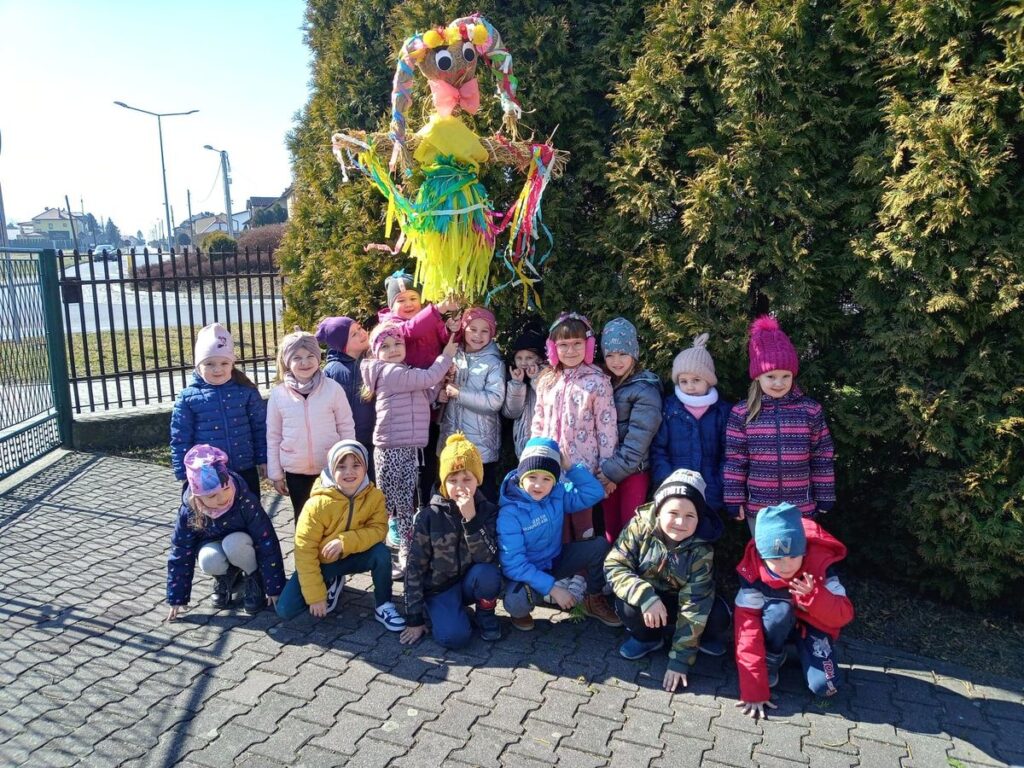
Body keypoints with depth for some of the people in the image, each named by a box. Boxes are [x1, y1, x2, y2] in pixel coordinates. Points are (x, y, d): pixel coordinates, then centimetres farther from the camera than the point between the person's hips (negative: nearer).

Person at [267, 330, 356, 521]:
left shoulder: (333, 388, -8)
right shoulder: (278, 394, -4)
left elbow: (347, 429, -1)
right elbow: (273, 437, 3)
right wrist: (275, 474, 5)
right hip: (295, 471, 1)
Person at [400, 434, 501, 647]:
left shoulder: (488, 510, -9)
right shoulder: (430, 515, -12)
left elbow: (489, 558, -22)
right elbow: (415, 567, -9)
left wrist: (471, 518, -33)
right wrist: (414, 618, -9)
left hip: (472, 581, 2)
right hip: (439, 587, -2)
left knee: (487, 573, -32)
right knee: (454, 636, -27)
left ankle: (485, 614, -1)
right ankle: (440, 611, 7)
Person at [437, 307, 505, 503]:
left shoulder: (494, 363, -7)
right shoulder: (452, 357, 7)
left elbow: (495, 400, -18)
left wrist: (459, 394, -17)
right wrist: (439, 394, -3)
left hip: (481, 443, -5)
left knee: (485, 495, 4)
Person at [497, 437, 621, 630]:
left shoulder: (558, 493, -9)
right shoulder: (509, 513, -26)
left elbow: (594, 493, -6)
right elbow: (513, 562, -27)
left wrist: (570, 467, -17)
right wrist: (552, 587, -30)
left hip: (555, 560, 6)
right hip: (525, 570, -5)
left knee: (599, 545, -12)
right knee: (516, 602, -38)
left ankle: (593, 599, 10)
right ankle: (521, 611, 2)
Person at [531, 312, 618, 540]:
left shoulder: (597, 382, -9)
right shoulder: (546, 381, 6)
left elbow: (607, 428, -8)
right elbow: (538, 423, 12)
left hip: (583, 468, -4)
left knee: (582, 523, 6)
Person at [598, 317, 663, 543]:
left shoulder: (646, 390, -11)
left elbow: (638, 439, -16)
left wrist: (613, 471, -15)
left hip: (633, 471, -5)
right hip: (607, 469, 5)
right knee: (611, 527, 14)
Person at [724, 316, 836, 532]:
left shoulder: (811, 410, -4)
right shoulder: (742, 413, -5)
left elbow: (822, 457, 1)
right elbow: (735, 459, -1)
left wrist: (824, 498, 3)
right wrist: (734, 500, -2)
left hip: (801, 507, 0)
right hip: (758, 507, 0)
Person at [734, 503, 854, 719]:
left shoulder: (821, 563, -28)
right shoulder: (752, 571, -30)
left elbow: (844, 615, -24)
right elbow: (748, 627, -30)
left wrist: (814, 596, -46)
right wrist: (754, 691, -33)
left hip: (812, 624, 0)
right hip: (775, 626, 0)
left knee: (823, 686, -23)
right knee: (779, 610, -35)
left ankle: (801, 652, 10)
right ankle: (771, 661, -7)